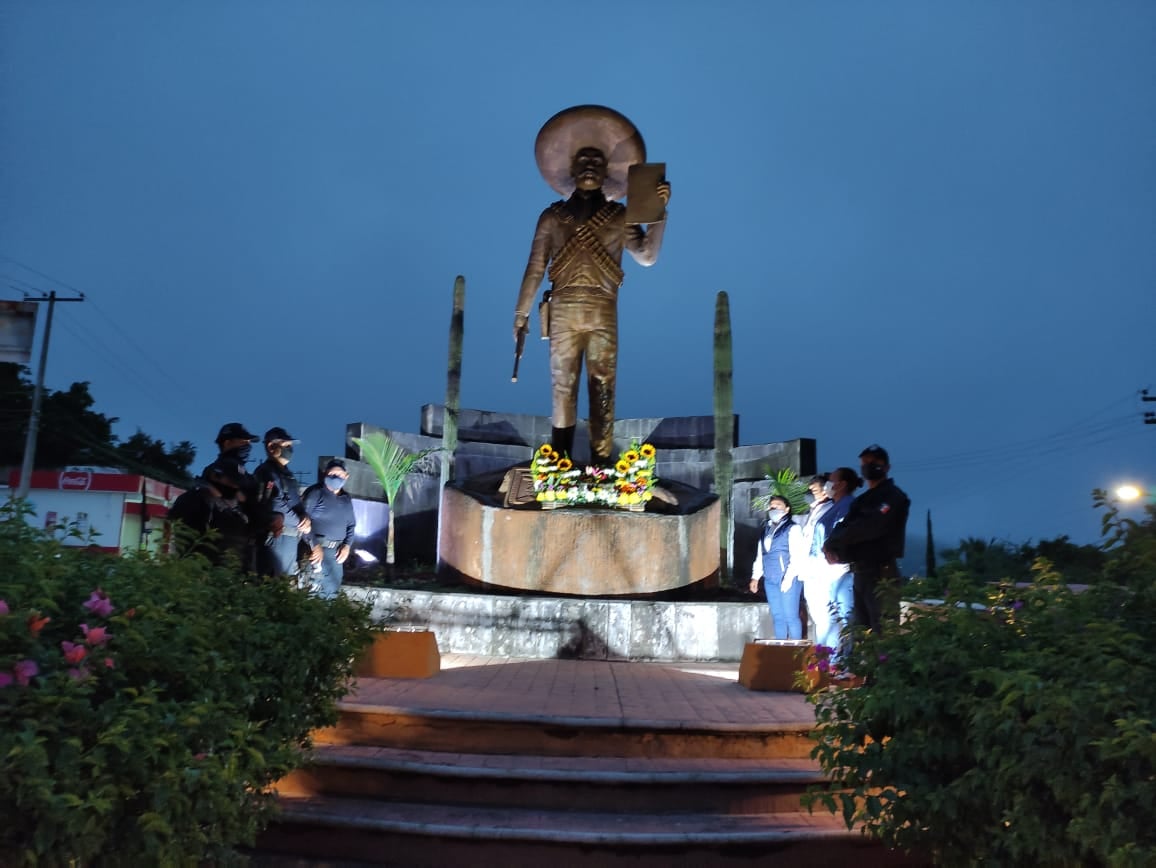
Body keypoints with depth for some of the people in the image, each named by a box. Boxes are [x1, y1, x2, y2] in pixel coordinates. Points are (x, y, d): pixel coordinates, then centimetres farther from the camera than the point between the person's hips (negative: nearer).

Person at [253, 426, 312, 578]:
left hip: (290, 537, 10)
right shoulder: (267, 472, -10)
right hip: (277, 537, -10)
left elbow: (295, 502, 19)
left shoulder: (286, 473, 20)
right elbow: (274, 506, -22)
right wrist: (301, 522, -16)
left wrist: (304, 517, -2)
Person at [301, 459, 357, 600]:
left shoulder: (347, 499, 15)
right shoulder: (315, 492, -6)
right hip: (316, 548, -6)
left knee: (332, 589, 10)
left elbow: (351, 524, 21)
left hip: (336, 552, 6)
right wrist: (314, 545, -17)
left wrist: (347, 545, 5)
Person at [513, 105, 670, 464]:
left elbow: (647, 256, -1)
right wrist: (522, 313, 4)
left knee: (602, 390, -1)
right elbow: (535, 267, 10)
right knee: (563, 387, 1)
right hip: (563, 310, 1)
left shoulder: (619, 216, 12)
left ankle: (601, 466, 2)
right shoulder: (553, 215, 14)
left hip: (603, 312, 0)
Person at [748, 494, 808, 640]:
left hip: (788, 580, -6)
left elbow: (797, 555, -11)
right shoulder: (766, 530, 17)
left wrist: (789, 578, -18)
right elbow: (760, 555, 21)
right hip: (770, 580, 6)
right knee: (777, 616, 9)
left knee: (790, 616, -6)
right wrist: (755, 576, 15)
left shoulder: (792, 528, -3)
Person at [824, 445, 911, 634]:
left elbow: (869, 528, -18)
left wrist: (833, 542, -9)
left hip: (881, 574, -9)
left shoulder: (893, 497, -5)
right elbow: (843, 528, 11)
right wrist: (833, 547, -12)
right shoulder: (860, 501, 21)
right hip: (860, 574, 9)